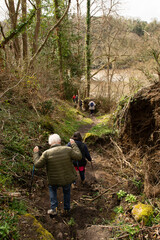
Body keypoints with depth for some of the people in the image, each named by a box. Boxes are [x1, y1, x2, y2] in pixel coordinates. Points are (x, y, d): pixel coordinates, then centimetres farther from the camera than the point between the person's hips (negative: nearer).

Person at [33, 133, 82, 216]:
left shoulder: (47, 153, -19)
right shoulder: (67, 149, -17)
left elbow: (37, 164, -13)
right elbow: (79, 156, -9)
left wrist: (35, 153, 1)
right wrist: (74, 145, 0)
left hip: (55, 180, -1)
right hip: (68, 178, 1)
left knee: (52, 188, 32)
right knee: (67, 190, 32)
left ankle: (53, 208, 21)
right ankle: (66, 208, 44)